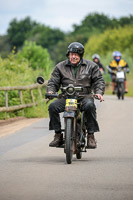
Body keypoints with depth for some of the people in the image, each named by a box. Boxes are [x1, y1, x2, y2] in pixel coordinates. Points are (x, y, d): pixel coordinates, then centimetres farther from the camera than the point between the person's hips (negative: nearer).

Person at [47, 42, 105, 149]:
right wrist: (50, 91, -8)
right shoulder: (60, 67, 12)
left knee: (89, 106, -36)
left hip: (84, 96, -2)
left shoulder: (91, 66, 10)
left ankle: (91, 136, -26)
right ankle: (58, 134, -13)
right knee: (52, 107, -25)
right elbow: (53, 82, 13)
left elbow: (99, 80, 8)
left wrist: (99, 92, -10)